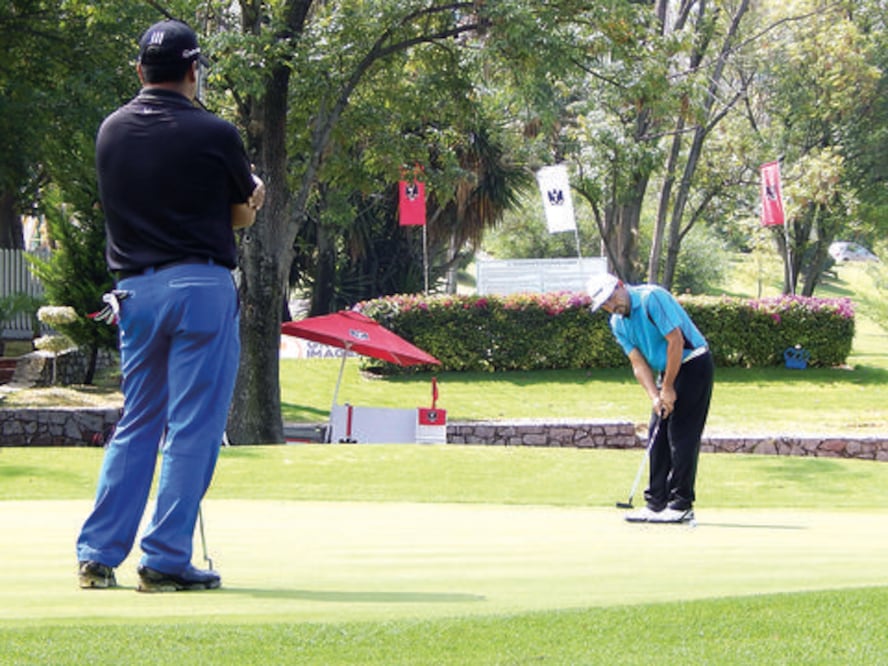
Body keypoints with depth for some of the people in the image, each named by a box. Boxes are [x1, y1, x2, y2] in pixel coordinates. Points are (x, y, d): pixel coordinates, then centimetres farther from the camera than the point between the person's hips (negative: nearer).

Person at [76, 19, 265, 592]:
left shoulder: (112, 131, 6)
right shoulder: (214, 134, -7)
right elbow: (243, 215, 7)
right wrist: (252, 196, 27)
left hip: (136, 288, 5)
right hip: (202, 286, -5)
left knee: (136, 426, 13)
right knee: (194, 429, -1)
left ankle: (98, 555, 9)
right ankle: (166, 560, -3)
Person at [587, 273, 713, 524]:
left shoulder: (652, 298, -19)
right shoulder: (618, 323, 5)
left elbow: (675, 341, -20)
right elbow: (638, 363, 0)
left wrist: (668, 388, -16)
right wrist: (654, 396, -15)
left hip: (693, 364, -8)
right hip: (668, 371, 8)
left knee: (682, 437, -11)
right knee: (658, 435, 5)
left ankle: (681, 505, -10)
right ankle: (657, 502, 9)